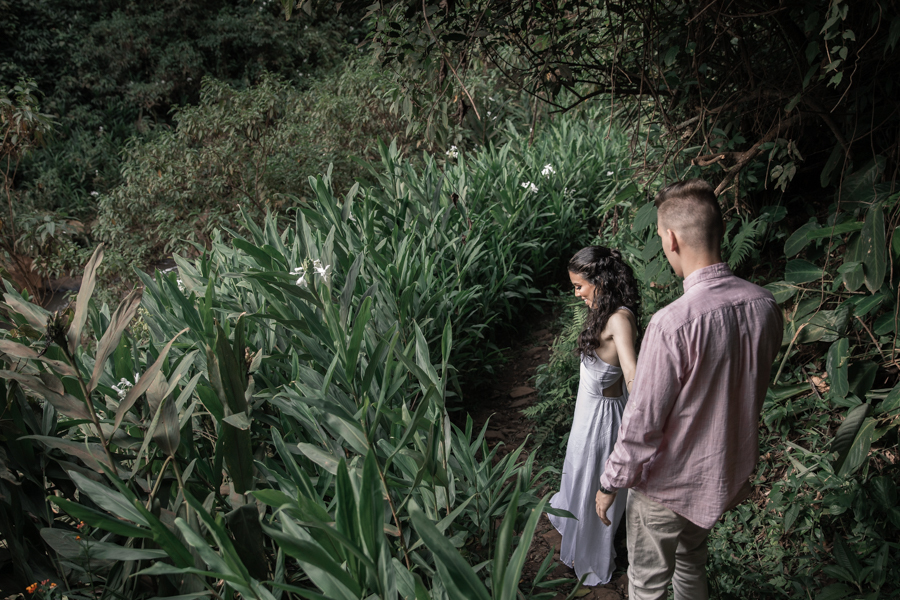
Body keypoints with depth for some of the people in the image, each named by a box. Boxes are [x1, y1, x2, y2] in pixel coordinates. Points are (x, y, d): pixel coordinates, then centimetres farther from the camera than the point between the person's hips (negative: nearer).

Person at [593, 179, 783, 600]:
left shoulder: (672, 325, -33)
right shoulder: (764, 305, -11)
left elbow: (642, 423, -24)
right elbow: (754, 388, 5)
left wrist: (609, 484, -9)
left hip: (670, 484, -6)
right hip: (729, 470, 6)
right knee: (692, 561, 31)